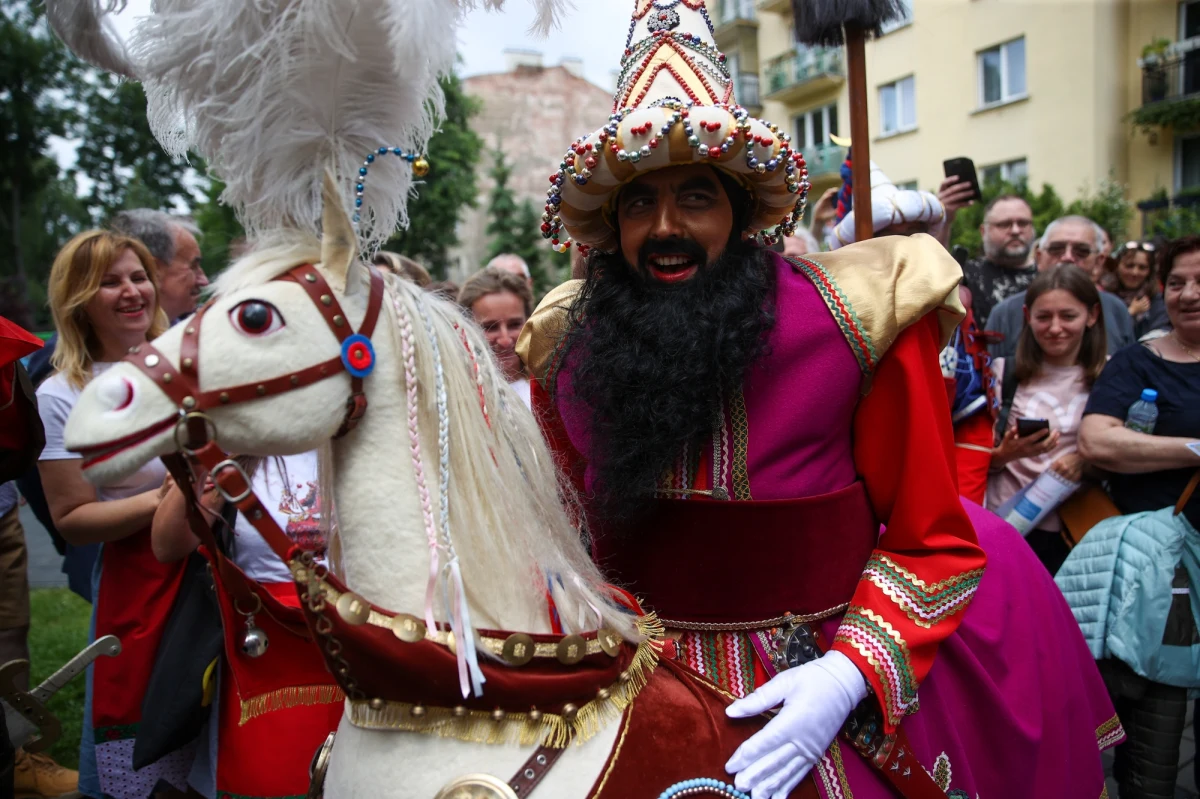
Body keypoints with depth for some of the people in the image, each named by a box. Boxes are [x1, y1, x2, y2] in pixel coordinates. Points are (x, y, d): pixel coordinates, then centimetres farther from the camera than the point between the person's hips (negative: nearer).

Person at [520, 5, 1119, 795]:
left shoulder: (860, 316, -14)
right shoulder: (564, 342, -4)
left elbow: (928, 537, -9)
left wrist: (849, 674, -21)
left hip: (831, 677, -2)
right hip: (638, 685, 3)